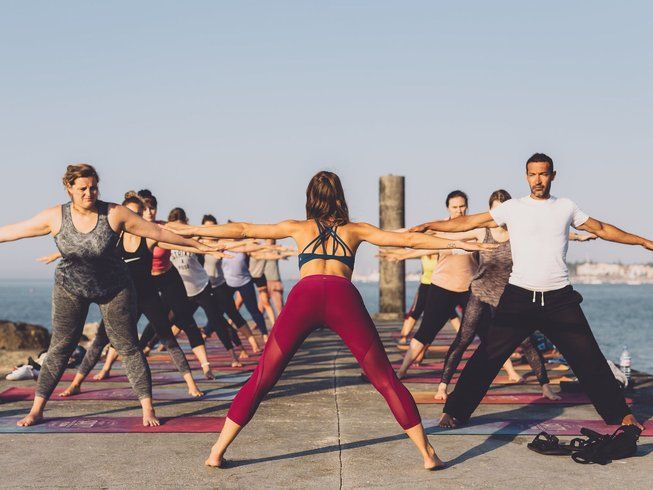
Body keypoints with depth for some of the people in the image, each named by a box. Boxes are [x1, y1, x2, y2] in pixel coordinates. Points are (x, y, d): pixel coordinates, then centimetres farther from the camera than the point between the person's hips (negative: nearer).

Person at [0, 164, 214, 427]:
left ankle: (148, 409, 5)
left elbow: (157, 232, -12)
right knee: (59, 348, 2)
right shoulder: (55, 216, -13)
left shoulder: (114, 214, -17)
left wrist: (197, 244, -10)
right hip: (70, 289, 1)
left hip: (114, 288, -1)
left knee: (128, 347, -2)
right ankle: (36, 410, 12)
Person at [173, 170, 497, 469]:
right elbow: (409, 240, 25)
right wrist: (461, 244, 31)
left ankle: (217, 452, 8)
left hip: (304, 295, 0)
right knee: (387, 382, 8)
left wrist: (192, 231, 40)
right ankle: (428, 454, 8)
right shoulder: (355, 230, 28)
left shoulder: (298, 227, 29)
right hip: (343, 296, 0)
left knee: (261, 381, 9)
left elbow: (243, 230, 30)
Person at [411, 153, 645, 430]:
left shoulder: (566, 207, 9)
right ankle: (455, 412, 6)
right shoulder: (512, 208, 4)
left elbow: (602, 229, 21)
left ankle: (619, 414, 21)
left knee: (589, 360, 4)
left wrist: (642, 241, 23)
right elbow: (468, 222, 1)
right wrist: (427, 226, -7)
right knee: (487, 357, -4)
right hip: (519, 297, -1)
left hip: (560, 299, 1)